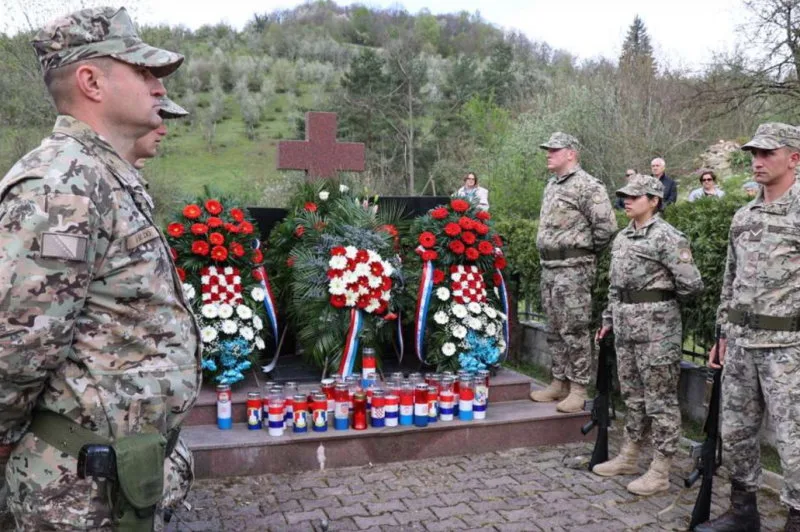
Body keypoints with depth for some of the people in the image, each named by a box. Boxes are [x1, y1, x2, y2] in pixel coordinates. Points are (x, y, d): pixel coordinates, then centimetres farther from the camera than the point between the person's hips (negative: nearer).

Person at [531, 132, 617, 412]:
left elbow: (606, 226, -17)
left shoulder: (587, 186, -12)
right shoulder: (551, 185, 17)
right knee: (554, 330, 15)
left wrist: (585, 251, -5)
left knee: (574, 331, -4)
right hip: (548, 267, 9)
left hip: (573, 268, -9)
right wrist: (547, 257, 16)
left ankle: (578, 389, 5)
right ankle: (559, 382, 26)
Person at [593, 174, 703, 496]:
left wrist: (661, 301, 1)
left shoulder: (667, 237, -12)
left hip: (657, 326, -8)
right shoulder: (622, 237, 13)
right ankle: (629, 457, 29)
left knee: (660, 400, 1)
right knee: (632, 395, 17)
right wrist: (609, 319, 18)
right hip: (626, 325, 8)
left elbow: (691, 284, -14)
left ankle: (660, 472, 10)